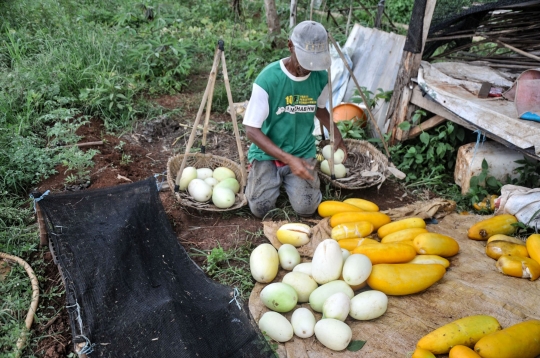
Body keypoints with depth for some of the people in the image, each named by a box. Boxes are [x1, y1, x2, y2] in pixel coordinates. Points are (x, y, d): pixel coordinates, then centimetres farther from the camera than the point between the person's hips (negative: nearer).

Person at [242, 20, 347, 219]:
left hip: (303, 153, 2)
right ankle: (259, 171, 18)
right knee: (260, 208, -15)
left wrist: (337, 135, 2)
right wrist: (288, 159, -26)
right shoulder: (268, 78, -20)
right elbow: (252, 130, -19)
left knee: (306, 208, -16)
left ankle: (286, 178, 18)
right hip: (267, 153, -2)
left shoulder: (320, 77, -7)